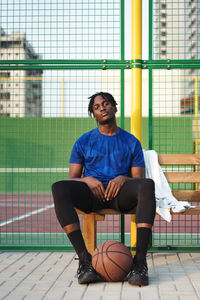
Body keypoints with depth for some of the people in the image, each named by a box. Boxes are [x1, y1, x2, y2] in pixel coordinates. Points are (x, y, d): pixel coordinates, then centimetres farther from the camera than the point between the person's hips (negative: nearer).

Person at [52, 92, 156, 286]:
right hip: (92, 194, 1)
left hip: (121, 194, 0)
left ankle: (140, 260, -40)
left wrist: (123, 178, -12)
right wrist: (87, 179, -12)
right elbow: (72, 178, 11)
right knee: (59, 188, -32)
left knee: (148, 185, -35)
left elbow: (139, 178, 11)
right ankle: (84, 259, -36)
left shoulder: (131, 142, 16)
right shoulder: (84, 142, 16)